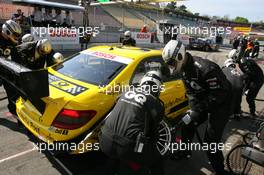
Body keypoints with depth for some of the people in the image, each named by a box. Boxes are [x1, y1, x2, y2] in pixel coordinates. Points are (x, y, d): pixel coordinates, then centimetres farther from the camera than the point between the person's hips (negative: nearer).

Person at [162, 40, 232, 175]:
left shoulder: (205, 68, -33)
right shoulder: (184, 68, -5)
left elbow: (218, 94, -29)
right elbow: (191, 91, 4)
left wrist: (197, 110, -27)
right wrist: (193, 108, -8)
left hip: (220, 105, -8)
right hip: (204, 102, 8)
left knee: (211, 141, -7)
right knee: (187, 125, 10)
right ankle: (185, 152, 34)